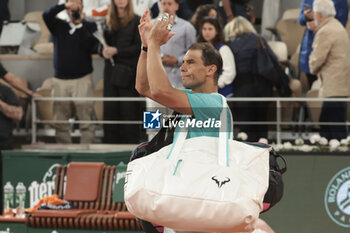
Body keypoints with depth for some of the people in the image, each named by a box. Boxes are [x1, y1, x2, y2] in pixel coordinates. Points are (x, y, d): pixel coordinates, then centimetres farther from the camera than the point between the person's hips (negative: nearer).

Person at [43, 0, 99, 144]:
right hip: (60, 80, 3)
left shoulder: (90, 27, 6)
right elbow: (46, 16, -6)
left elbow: (94, 48, -8)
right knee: (60, 120, 3)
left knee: (86, 119, -8)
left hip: (82, 79, -3)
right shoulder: (59, 26, 12)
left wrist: (80, 24, -14)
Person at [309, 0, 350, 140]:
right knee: (325, 128, 13)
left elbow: (317, 59, -17)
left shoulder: (325, 32, -16)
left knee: (337, 131, -11)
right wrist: (316, 29, 19)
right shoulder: (337, 26, 17)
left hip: (334, 89, -11)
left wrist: (313, 69, 5)